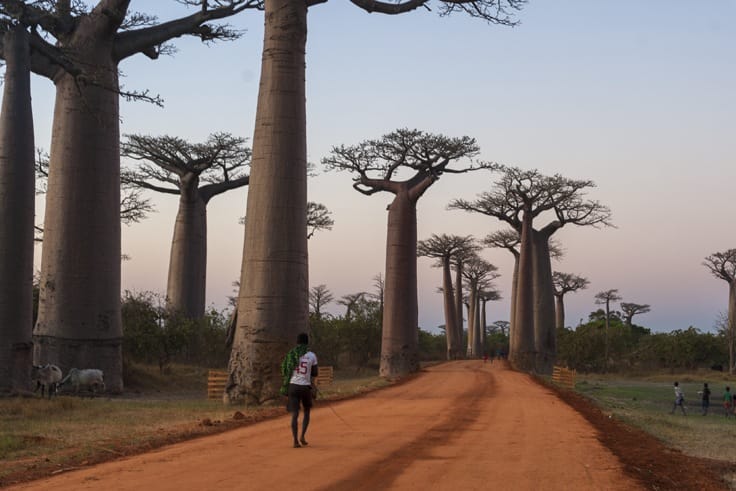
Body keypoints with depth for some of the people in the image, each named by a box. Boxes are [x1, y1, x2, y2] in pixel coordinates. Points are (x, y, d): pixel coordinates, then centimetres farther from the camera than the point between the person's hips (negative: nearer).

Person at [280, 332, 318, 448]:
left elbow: (284, 372, 4)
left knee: (294, 414, -1)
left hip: (293, 386, 1)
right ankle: (302, 436, 10)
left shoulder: (291, 354, 2)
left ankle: (295, 440, -12)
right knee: (307, 412, 21)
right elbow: (315, 373, 6)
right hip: (305, 387, -1)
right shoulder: (312, 356, -2)